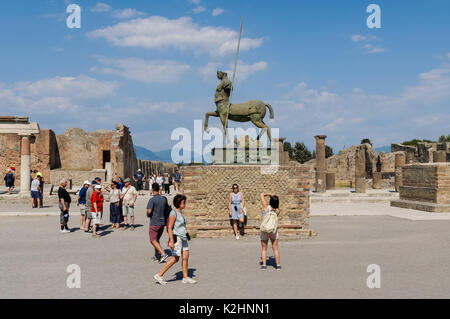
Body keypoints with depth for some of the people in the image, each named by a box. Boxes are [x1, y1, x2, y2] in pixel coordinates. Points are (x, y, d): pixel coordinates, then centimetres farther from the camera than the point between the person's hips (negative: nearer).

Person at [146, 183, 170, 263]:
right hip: (162, 222, 7)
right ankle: (157, 255, 26)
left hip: (154, 223, -6)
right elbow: (167, 209, 11)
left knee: (153, 240, -1)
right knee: (157, 239, 21)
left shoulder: (152, 200, -16)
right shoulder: (164, 199, 3)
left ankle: (163, 254, -15)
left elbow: (149, 211, -23)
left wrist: (148, 215, -1)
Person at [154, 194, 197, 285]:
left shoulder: (181, 213, 12)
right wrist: (172, 241, -21)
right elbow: (170, 227, -18)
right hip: (176, 237, -8)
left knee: (185, 256, 5)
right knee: (175, 259, -2)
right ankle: (159, 275, 6)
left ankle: (185, 278, 13)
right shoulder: (173, 213, -15)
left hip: (183, 238, 8)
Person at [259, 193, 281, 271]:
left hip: (264, 230, -2)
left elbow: (262, 195, -1)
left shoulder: (267, 207, -8)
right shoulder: (277, 211, -1)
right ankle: (278, 265, 8)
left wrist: (269, 194, 10)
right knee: (275, 248, 10)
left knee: (264, 249, 10)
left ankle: (264, 265, 5)